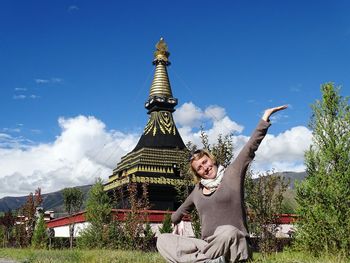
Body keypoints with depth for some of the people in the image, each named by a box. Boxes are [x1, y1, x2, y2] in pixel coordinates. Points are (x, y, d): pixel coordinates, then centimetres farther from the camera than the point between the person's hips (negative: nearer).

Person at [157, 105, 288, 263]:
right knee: (162, 240, -12)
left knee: (228, 231, -42)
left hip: (233, 244, -5)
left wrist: (265, 118, -11)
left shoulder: (232, 175, 3)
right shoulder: (198, 190, 17)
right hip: (208, 245, 5)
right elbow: (183, 210, 38)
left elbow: (251, 147, -5)